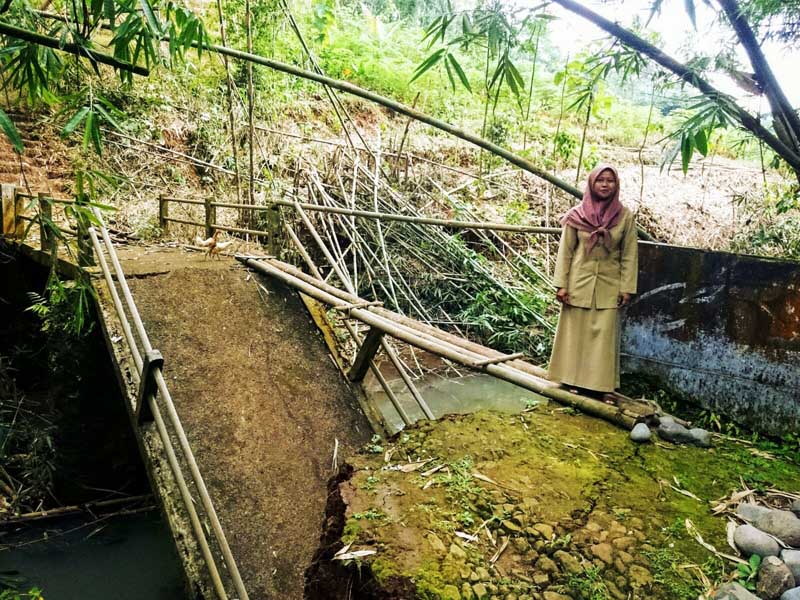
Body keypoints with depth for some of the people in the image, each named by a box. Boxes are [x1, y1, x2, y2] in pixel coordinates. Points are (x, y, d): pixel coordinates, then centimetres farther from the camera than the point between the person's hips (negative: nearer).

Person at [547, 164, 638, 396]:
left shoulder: (625, 217, -1)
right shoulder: (576, 215, -2)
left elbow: (629, 255, 1)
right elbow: (565, 251, 0)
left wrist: (626, 288, -3)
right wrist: (561, 285, -5)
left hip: (608, 287, 0)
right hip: (579, 284, 0)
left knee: (604, 335, 2)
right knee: (575, 333, 6)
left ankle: (599, 383, 13)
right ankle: (574, 379, 17)